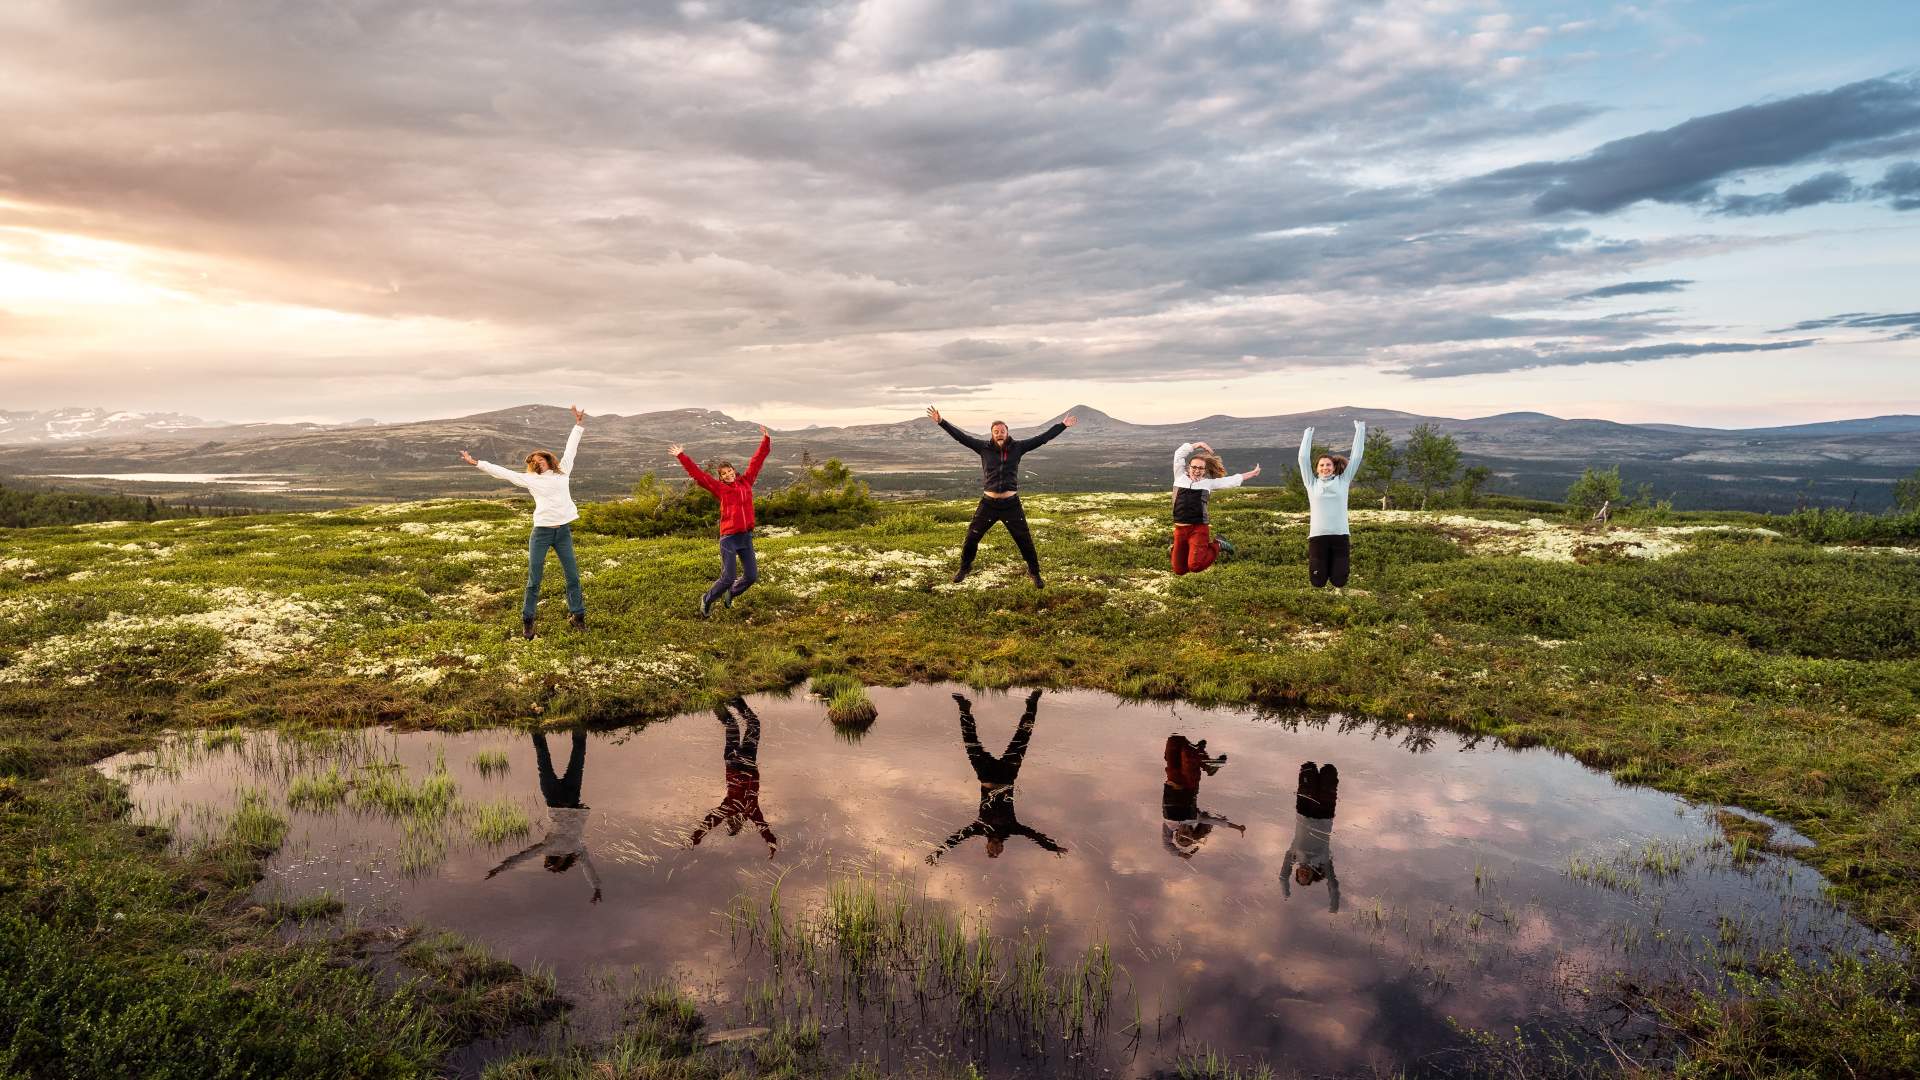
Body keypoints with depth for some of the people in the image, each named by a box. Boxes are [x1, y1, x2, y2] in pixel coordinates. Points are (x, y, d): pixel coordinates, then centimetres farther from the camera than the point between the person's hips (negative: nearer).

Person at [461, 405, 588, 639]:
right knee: (534, 580, 3)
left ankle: (577, 616, 18)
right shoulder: (530, 479, 8)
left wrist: (578, 424, 18)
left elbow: (570, 448, 16)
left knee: (573, 576, 6)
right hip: (541, 532, -1)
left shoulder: (562, 472, 12)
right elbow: (501, 472, 9)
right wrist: (476, 463, 7)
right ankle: (527, 621, 12)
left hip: (564, 532, 2)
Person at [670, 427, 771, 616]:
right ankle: (707, 601, 21)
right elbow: (697, 473, -1)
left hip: (747, 537, 4)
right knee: (727, 578, -5)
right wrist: (681, 457, -2)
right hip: (729, 538, -4)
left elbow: (757, 460, 15)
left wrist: (766, 441, 18)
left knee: (751, 576, 8)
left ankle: (730, 594, 36)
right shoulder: (720, 488, 0)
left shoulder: (746, 482, 9)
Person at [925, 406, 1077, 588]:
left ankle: (1035, 573, 24)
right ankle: (964, 569, 32)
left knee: (1025, 541, 6)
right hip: (988, 503, 0)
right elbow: (960, 436, -5)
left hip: (1011, 504, 0)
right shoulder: (984, 447, -3)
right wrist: (941, 422, -11)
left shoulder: (1017, 447, -2)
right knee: (971, 538, 9)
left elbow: (1042, 438, 0)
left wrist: (1062, 425, -2)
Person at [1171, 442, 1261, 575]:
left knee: (1195, 566, -17)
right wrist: (1198, 445, 13)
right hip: (1179, 529, 2)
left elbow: (1232, 480, 19)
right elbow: (1179, 454, 10)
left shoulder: (1208, 483, 11)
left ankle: (1216, 546, 11)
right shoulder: (1180, 477, 11)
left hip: (1199, 529, -2)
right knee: (1179, 570, 4)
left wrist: (1251, 474, 21)